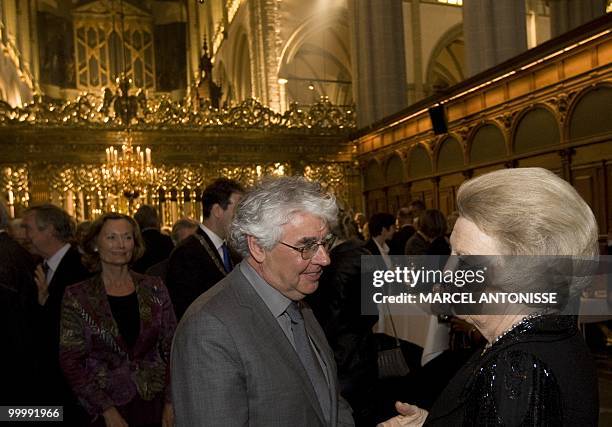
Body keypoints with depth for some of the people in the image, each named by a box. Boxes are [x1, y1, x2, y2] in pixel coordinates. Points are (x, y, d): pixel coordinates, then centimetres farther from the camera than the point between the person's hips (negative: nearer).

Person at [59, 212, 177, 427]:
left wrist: (171, 403, -5)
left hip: (155, 403, 2)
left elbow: (172, 349, 1)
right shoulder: (77, 296, -6)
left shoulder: (154, 288, -2)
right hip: (105, 410, -1)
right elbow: (71, 362, -6)